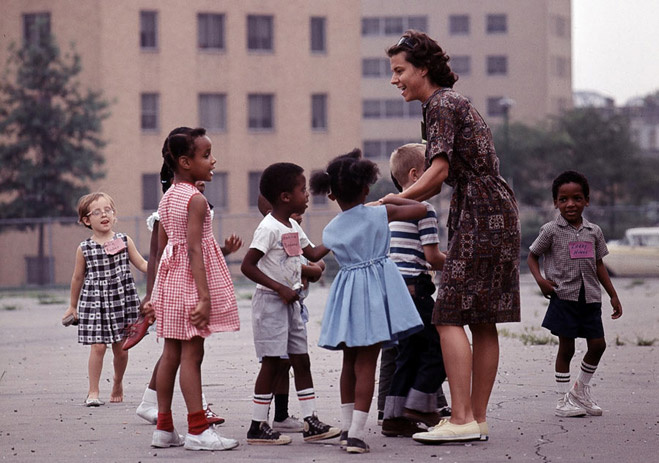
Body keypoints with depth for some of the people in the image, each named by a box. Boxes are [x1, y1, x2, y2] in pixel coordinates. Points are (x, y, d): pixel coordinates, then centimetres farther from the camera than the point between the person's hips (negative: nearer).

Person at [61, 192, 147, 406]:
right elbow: (78, 278, 11)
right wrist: (73, 306, 17)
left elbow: (141, 264, 9)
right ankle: (93, 392, 1)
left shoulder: (124, 241, 3)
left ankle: (118, 383, 30)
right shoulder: (84, 249, 0)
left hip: (122, 300, 1)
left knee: (121, 348, 7)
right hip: (94, 302, -1)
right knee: (98, 346, -8)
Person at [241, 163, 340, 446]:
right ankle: (258, 426, -1)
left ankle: (311, 422, 11)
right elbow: (247, 266, -21)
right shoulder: (269, 228, -16)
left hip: (290, 302, 9)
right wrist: (281, 289, -23)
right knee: (272, 362, -7)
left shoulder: (293, 227, 12)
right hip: (270, 301, -9)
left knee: (301, 360, 8)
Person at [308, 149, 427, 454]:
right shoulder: (380, 214, -5)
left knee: (350, 361, 18)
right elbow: (421, 210, -1)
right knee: (366, 364, -6)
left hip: (348, 291, 3)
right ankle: (356, 433, -10)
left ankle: (347, 426, 23)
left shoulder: (332, 229, 5)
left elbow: (314, 255, 23)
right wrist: (394, 200, 13)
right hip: (375, 291, -3)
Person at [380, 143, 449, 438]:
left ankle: (394, 417, 9)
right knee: (438, 344, 1)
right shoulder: (423, 209, -11)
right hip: (415, 287, -9)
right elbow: (433, 257, -15)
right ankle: (420, 405, 0)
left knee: (408, 353, 11)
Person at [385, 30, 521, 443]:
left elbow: (439, 170, -18)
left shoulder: (441, 104, -8)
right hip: (496, 213, 10)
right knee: (483, 323, 8)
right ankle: (478, 419, 10)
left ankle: (462, 420, -16)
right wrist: (401, 200, 15)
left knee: (450, 317, -11)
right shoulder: (454, 102, 23)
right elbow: (447, 178, 22)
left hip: (479, 217, -10)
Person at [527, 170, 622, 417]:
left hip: (590, 297, 4)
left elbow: (599, 265, 15)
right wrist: (540, 280, -14)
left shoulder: (594, 232, 7)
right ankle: (564, 399, 8)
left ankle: (581, 389, 25)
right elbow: (532, 256, 4)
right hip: (564, 296, -4)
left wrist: (613, 295, 15)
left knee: (598, 344, 4)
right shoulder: (551, 230, -4)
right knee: (566, 347, -1)